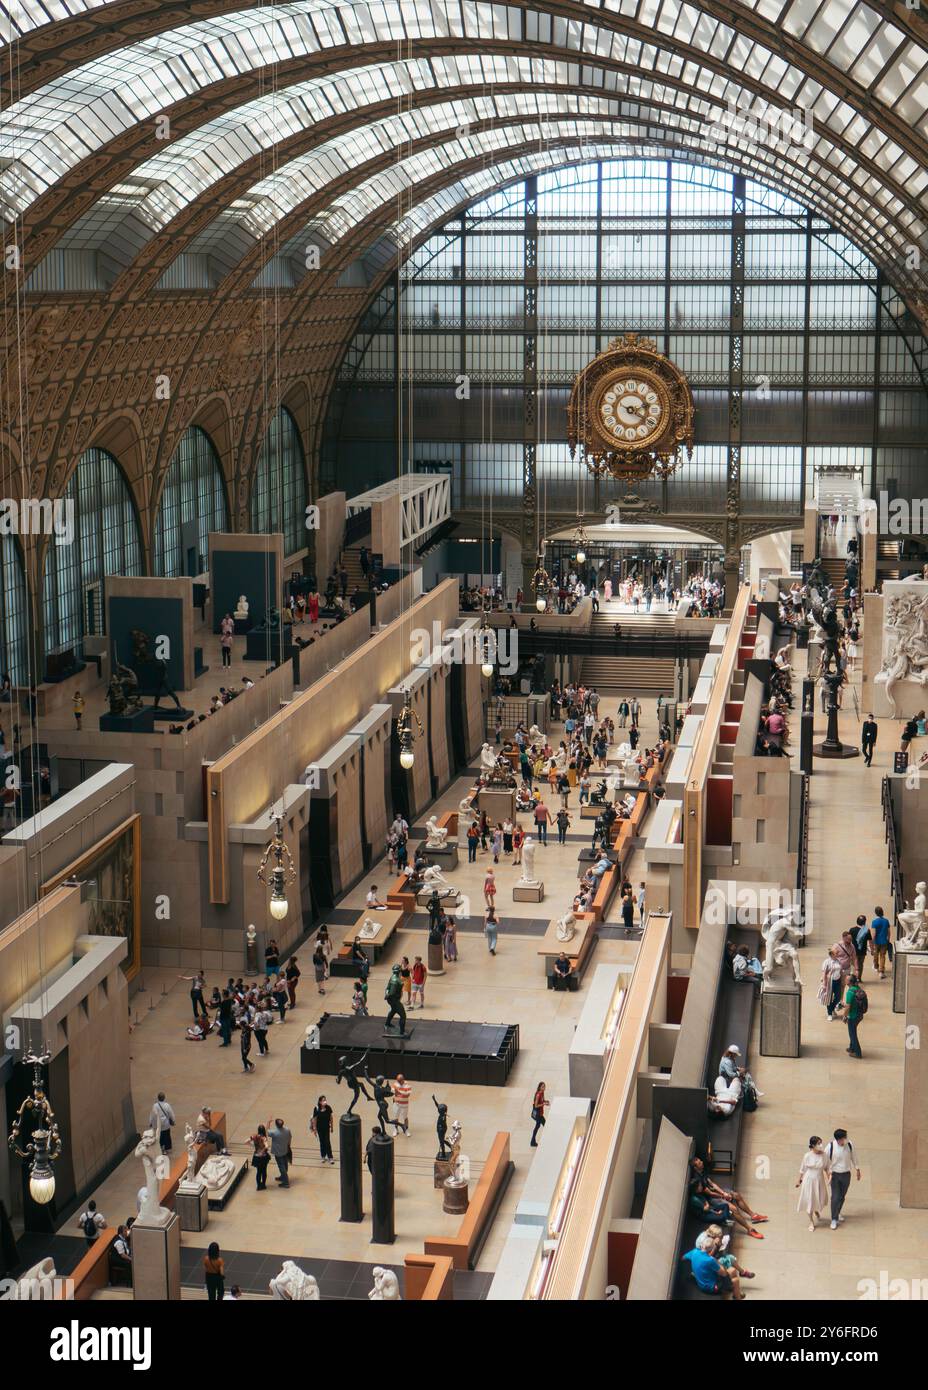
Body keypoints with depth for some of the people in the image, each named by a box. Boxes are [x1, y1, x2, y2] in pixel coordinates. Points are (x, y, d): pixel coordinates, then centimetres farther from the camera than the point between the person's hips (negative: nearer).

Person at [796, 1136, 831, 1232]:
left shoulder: (824, 1155, -9)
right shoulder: (807, 1156, -14)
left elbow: (827, 1168, 0)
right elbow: (802, 1169, -3)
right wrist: (799, 1180, 5)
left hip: (819, 1180, 2)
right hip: (809, 1180, -2)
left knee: (820, 1200, 11)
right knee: (809, 1200, 4)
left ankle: (816, 1211, 49)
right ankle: (811, 1222, 22)